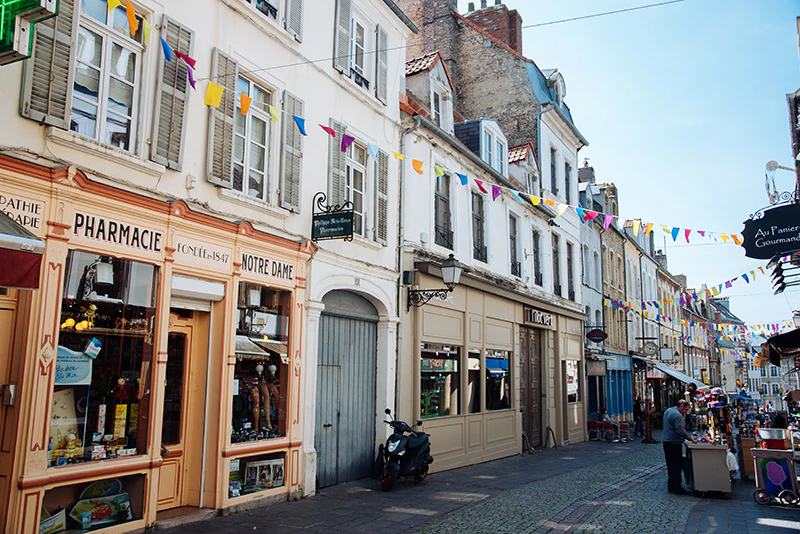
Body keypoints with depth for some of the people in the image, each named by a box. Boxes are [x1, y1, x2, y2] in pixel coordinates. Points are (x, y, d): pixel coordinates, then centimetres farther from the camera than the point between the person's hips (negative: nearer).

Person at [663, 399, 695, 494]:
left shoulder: (668, 411, 14)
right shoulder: (677, 415, -18)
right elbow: (680, 431, -25)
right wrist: (691, 439, -21)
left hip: (666, 441, 10)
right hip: (674, 443, -10)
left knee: (670, 465, 14)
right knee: (676, 466, -3)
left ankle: (670, 486, 20)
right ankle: (677, 488, 1)